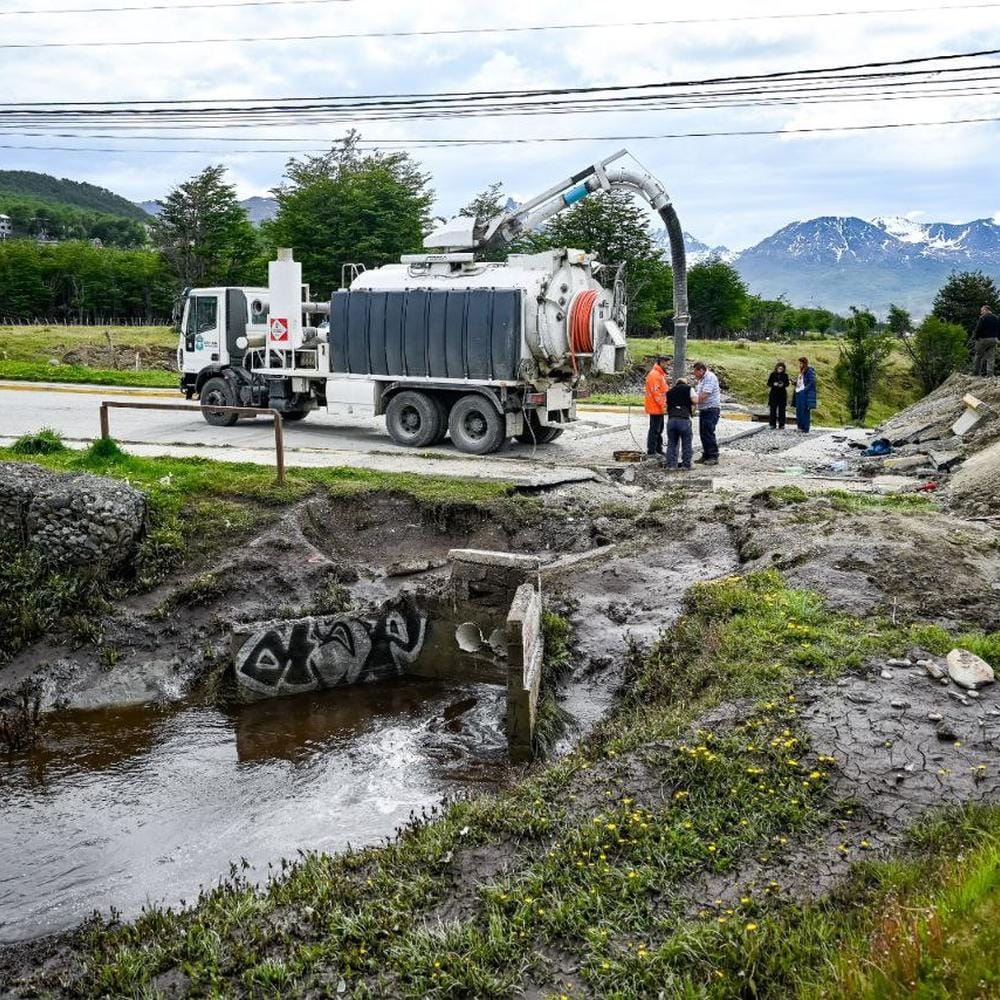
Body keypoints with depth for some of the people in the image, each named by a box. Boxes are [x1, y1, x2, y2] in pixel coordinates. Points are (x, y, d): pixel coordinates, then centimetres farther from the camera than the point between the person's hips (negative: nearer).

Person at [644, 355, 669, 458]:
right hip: (655, 407, -11)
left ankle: (658, 449, 24)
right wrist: (662, 403, -21)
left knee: (659, 429, 16)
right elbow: (655, 391, -22)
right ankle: (651, 451, -5)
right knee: (654, 429, -8)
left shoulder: (660, 374, 17)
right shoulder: (654, 374, -16)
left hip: (659, 407, 11)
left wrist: (664, 402, 15)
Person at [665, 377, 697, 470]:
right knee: (686, 444, 8)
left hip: (671, 419, 3)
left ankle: (670, 465, 10)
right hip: (684, 419, -3)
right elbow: (695, 400, 1)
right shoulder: (688, 388, 12)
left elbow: (667, 404, 18)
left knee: (671, 444, 13)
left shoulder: (669, 392, 24)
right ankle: (686, 465, 8)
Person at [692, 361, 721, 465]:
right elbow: (698, 394, 19)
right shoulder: (702, 379, 18)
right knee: (703, 433, 9)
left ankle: (713, 457, -7)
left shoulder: (710, 377, -14)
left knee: (708, 433, -10)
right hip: (703, 410, 10)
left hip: (711, 409, -10)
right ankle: (706, 456, 16)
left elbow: (704, 394, -21)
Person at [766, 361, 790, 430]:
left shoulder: (785, 375, 5)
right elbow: (768, 383, 1)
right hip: (774, 394, -1)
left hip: (782, 394, 1)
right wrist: (773, 384, -18)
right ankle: (773, 424, 4)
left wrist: (783, 384, -18)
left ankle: (781, 424, 7)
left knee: (781, 409, 2)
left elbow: (787, 384, 3)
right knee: (773, 409, -2)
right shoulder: (773, 375, 2)